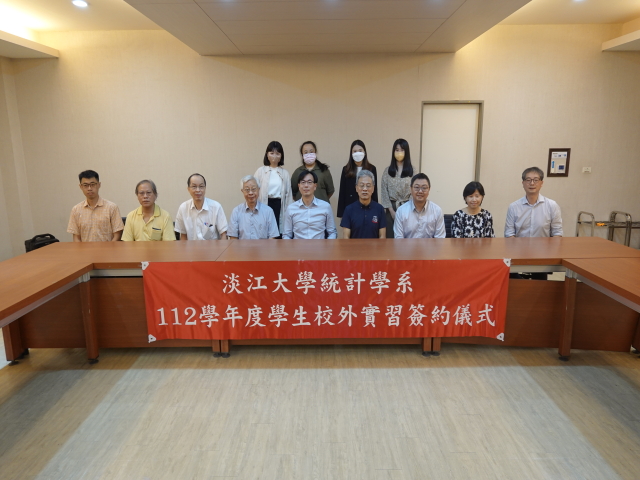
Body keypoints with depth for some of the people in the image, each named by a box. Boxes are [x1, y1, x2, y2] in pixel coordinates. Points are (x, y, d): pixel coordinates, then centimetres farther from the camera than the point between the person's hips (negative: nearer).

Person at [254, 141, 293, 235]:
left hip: (279, 205, 2)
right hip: (265, 204, -1)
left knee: (278, 231, -1)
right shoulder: (261, 171, 3)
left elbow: (289, 193, 9)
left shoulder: (285, 173, 9)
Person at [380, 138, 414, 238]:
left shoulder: (412, 170, 3)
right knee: (390, 237, 0)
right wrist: (392, 211, -6)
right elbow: (384, 192, 1)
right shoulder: (387, 171, 5)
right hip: (392, 208, 1)